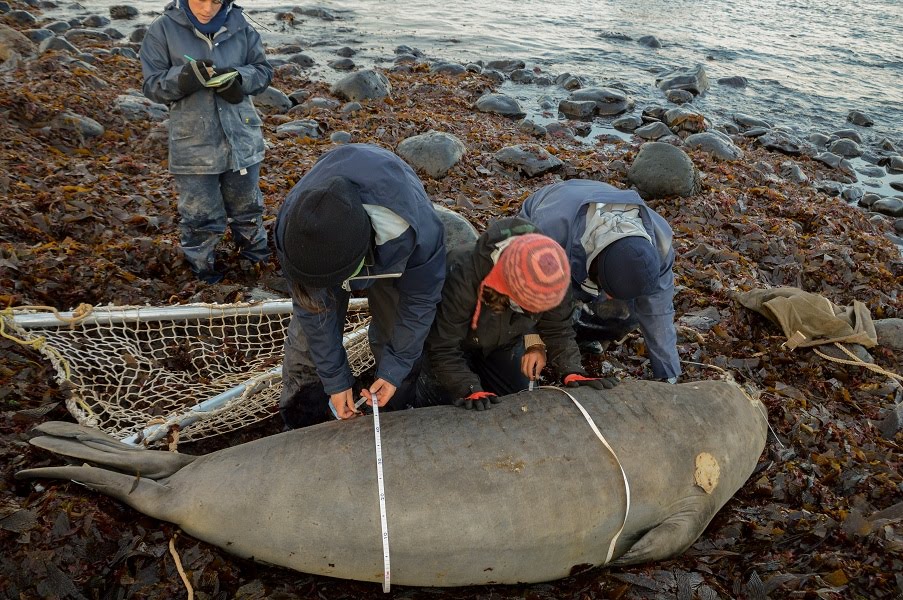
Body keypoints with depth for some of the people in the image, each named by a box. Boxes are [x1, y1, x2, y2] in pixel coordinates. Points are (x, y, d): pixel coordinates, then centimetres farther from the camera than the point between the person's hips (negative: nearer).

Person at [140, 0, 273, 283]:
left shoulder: (239, 25, -2)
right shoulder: (163, 29, -7)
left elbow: (264, 70, 4)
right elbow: (152, 85, -6)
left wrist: (237, 78, -17)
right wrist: (185, 77, -26)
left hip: (242, 139, 2)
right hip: (193, 145, -2)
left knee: (246, 207, 20)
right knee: (199, 216, 6)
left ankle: (256, 258, 42)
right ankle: (202, 271, 28)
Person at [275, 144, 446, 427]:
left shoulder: (419, 230, -45)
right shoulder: (292, 228, -39)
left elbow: (419, 300, -25)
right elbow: (314, 308, -24)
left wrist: (395, 369, -19)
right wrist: (335, 379, -17)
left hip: (390, 254, 0)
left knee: (399, 338, -2)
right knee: (307, 339, -3)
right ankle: (299, 430, 21)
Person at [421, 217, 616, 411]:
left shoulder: (550, 280, -31)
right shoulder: (463, 277, -44)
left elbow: (558, 330, -15)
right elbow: (442, 348, -36)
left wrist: (573, 372, -31)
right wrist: (470, 390, -47)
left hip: (505, 343, 4)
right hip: (460, 344, -4)